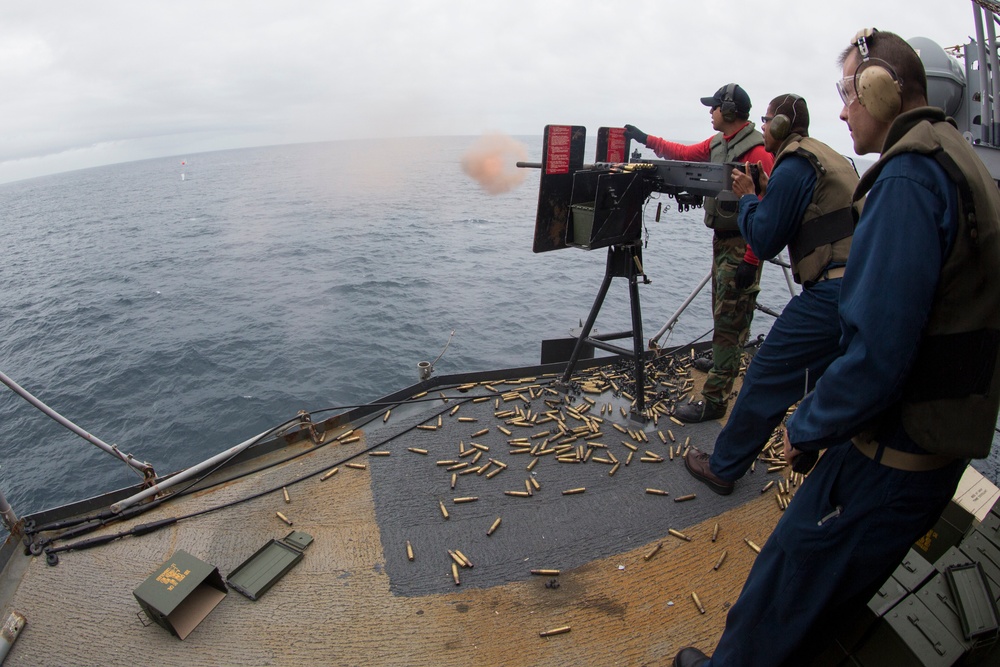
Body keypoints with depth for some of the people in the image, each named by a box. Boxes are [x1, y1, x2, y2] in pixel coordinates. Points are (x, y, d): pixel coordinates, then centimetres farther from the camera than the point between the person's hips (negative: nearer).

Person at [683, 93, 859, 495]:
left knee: (766, 378, -1)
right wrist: (766, 191, 17)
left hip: (830, 293, -9)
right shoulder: (832, 158, 19)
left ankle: (722, 468, 11)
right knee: (820, 384, 23)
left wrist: (747, 197, 5)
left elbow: (764, 242, -9)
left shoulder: (793, 166, -9)